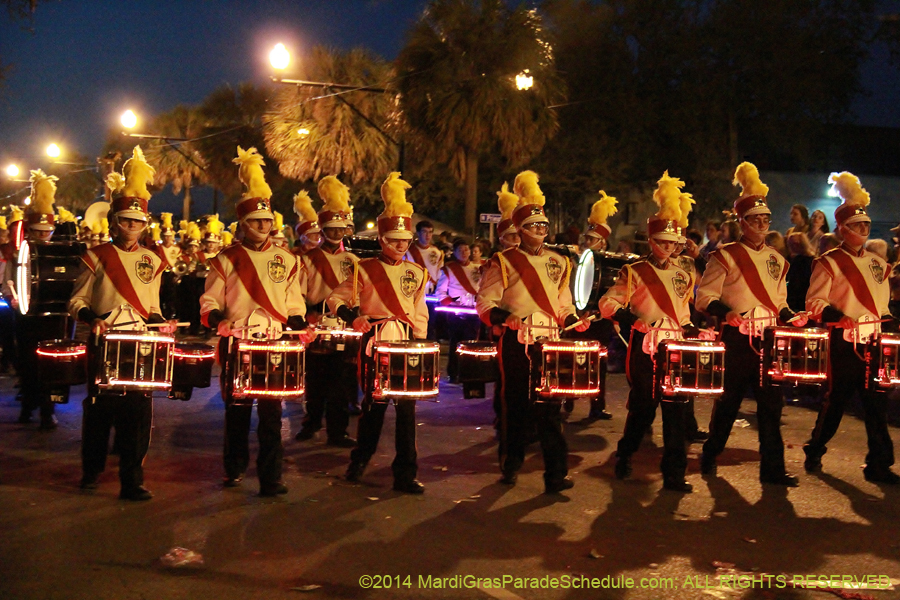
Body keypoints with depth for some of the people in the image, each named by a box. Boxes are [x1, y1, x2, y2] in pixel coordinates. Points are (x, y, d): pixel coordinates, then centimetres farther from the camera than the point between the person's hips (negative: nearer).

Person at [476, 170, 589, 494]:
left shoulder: (557, 262, 14)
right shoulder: (504, 262, 0)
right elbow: (485, 305, -4)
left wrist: (573, 319, 1)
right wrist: (508, 317, -22)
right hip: (517, 344, -2)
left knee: (550, 406, -2)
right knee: (516, 404, 6)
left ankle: (556, 473, -1)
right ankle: (511, 466, 22)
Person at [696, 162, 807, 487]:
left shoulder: (776, 259, 14)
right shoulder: (725, 256, -3)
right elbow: (705, 297, -8)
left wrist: (789, 316, 2)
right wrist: (728, 312, -25)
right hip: (737, 340, -4)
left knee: (771, 404, 2)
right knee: (728, 401, 6)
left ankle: (773, 468, 8)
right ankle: (710, 456, 25)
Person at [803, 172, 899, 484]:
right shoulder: (828, 263, -3)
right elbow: (814, 302, -8)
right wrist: (838, 316, -23)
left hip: (874, 342, 5)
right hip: (844, 343, -5)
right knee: (836, 399, 4)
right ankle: (814, 452, 23)